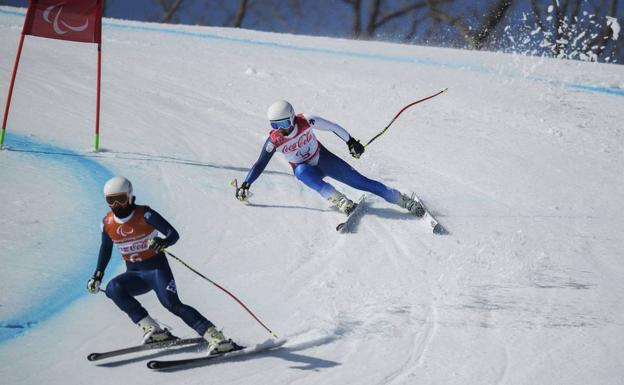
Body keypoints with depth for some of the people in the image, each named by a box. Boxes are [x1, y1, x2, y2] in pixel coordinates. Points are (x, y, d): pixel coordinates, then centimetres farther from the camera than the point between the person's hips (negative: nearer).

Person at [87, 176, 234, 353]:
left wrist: (163, 243, -40)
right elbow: (105, 249, 18)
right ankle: (152, 329, -20)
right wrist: (97, 276, 13)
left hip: (157, 268, -5)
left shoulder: (144, 214, -15)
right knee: (113, 288, -24)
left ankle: (216, 337, -21)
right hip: (135, 274, 5)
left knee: (172, 304, -24)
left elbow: (174, 234, -18)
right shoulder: (107, 224, -1)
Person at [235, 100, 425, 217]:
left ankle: (401, 199, 0)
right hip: (304, 169, 1)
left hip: (323, 158, 0)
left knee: (359, 181, -8)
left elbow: (332, 127, -10)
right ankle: (339, 200, -42)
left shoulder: (306, 121, -24)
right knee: (302, 171, -37)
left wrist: (351, 141, -2)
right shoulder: (274, 141, -20)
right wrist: (246, 184, -22)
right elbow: (260, 164, -12)